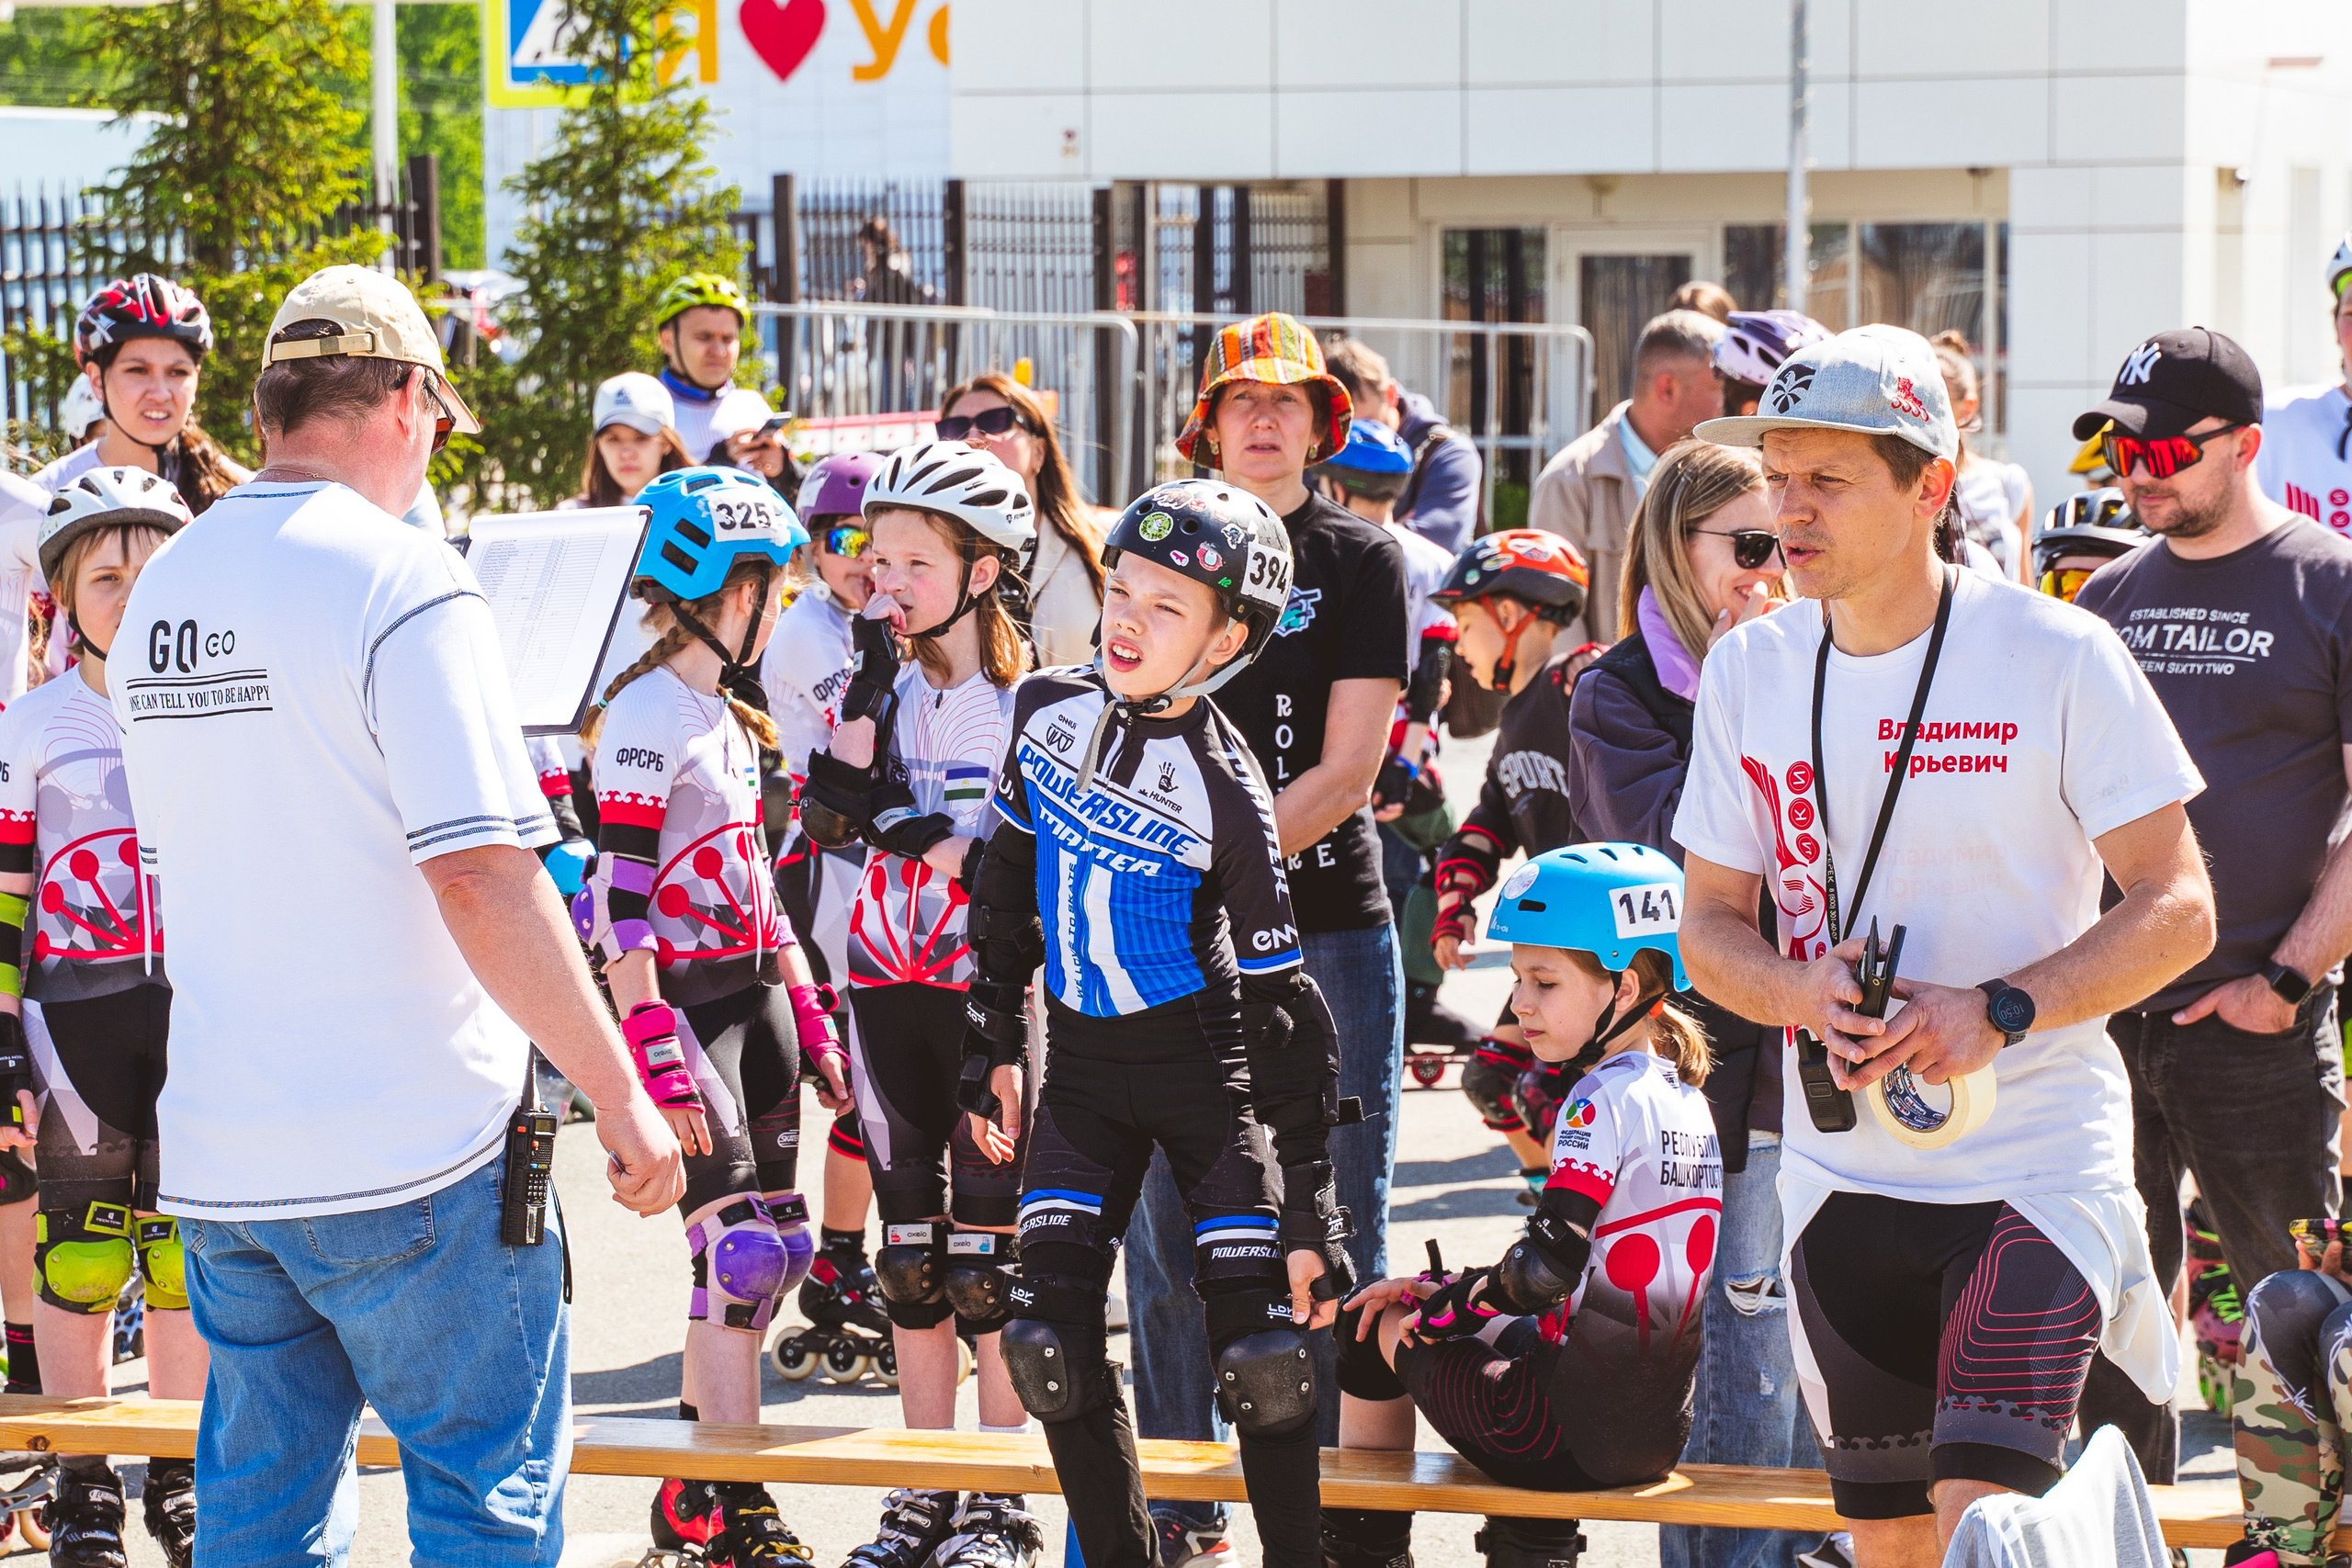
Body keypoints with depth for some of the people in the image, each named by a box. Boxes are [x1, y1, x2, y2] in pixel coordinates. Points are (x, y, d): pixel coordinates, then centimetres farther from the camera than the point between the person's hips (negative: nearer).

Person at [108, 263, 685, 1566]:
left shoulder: (162, 589, 9)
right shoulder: (399, 582, -15)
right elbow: (481, 876, -21)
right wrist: (619, 1091, -15)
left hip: (216, 1152, 7)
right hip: (411, 1152, -7)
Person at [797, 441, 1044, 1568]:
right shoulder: (882, 688, 8)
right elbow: (828, 820, -6)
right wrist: (869, 687, -11)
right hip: (888, 986, 5)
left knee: (986, 1256, -4)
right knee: (909, 1250, 9)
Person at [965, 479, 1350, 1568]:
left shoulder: (1225, 791, -17)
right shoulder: (1049, 711, -4)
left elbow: (1281, 1006, -13)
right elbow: (1007, 882, 13)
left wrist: (1307, 1212, -14)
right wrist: (996, 1044, 12)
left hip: (1204, 1066, -4)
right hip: (1082, 1062, 4)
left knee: (1259, 1352, -11)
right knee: (1049, 1339, -6)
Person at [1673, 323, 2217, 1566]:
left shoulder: (2056, 656, -9)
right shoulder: (1749, 671, 5)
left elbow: (2178, 908, -7)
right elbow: (1708, 924, 10)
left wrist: (1997, 1011, -21)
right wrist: (1800, 991, -12)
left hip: (2038, 1165, -5)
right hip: (1842, 1170, 5)